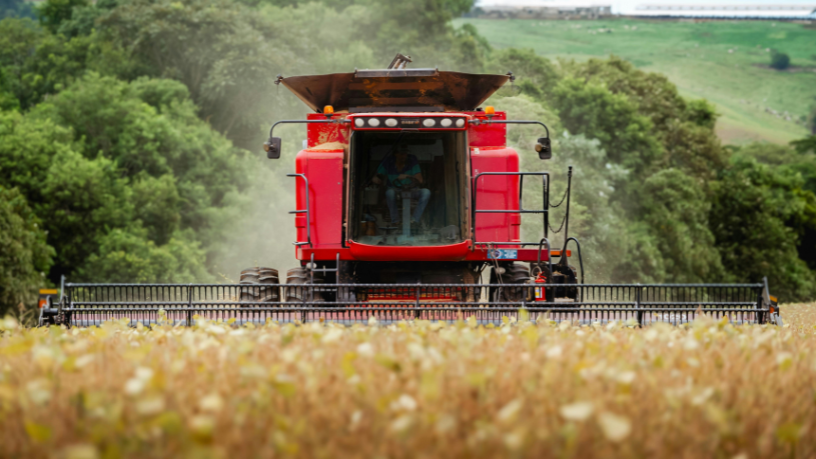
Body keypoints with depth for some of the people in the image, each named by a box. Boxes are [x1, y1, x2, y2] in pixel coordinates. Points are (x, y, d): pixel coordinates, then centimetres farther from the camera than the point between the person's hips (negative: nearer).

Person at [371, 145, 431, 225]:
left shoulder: (412, 160, -7)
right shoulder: (387, 162, -7)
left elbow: (419, 181, -11)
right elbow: (379, 181, -1)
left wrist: (407, 176, -29)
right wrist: (375, 179, -26)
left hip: (409, 192, 2)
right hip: (395, 191, -2)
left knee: (426, 192, -27)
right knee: (390, 192, -38)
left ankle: (414, 220, -26)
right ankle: (395, 220, -25)